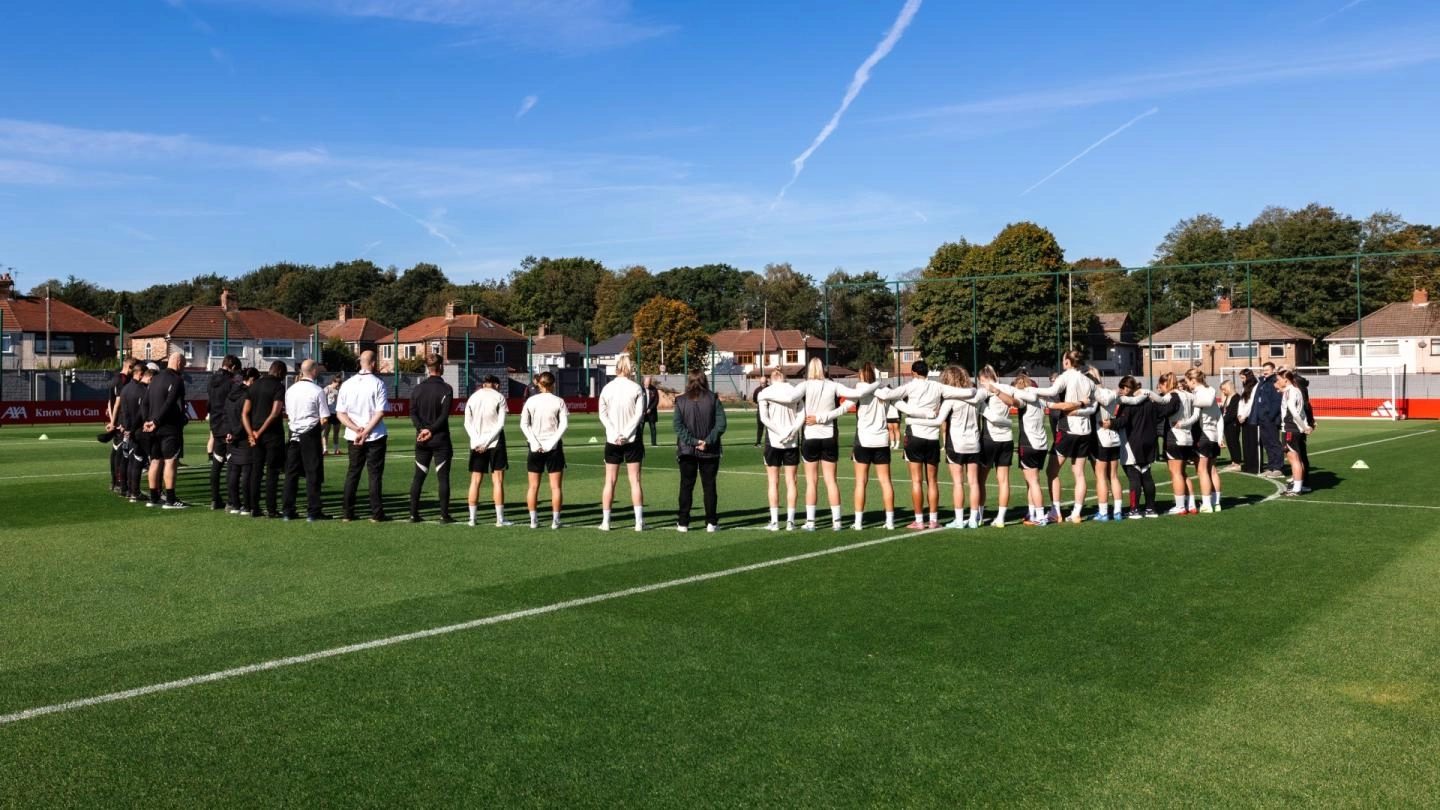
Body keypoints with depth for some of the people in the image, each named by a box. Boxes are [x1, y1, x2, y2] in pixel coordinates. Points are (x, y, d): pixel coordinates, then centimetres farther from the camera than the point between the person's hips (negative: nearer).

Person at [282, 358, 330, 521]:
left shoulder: (290, 390, 7)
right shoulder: (318, 391, -11)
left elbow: (288, 413, 14)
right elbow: (324, 419, -11)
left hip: (294, 434, 5)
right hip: (311, 434, -5)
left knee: (291, 472, 9)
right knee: (313, 473, 0)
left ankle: (288, 511, 13)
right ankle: (313, 512, 0)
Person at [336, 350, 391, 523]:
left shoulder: (347, 384, 4)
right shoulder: (377, 384, -8)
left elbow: (340, 413, 0)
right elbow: (380, 412, -14)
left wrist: (356, 429, -7)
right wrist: (366, 431, -12)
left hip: (353, 437, 4)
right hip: (376, 436, -4)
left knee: (352, 473, 12)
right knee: (375, 474, 1)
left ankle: (346, 513, 13)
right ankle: (376, 514, 1)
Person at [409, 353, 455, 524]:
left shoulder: (418, 388, 6)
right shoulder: (446, 389, -7)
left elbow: (413, 413, -3)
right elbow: (444, 415, -15)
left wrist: (423, 428, -11)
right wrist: (431, 431, -13)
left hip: (422, 439, 4)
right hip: (440, 439, -4)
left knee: (418, 476, 10)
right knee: (443, 477, 0)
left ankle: (413, 514, 10)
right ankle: (444, 515, -1)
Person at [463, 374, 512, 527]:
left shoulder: (472, 397, 9)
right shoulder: (499, 397, -2)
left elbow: (467, 423, 3)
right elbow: (501, 423, -10)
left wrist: (478, 441, -6)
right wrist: (487, 442, -10)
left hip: (476, 445, 3)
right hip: (495, 442, -3)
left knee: (475, 481, 7)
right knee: (497, 480, -1)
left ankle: (472, 518, 8)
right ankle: (500, 519, -2)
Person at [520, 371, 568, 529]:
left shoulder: (531, 401, 2)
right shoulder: (558, 401, -3)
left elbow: (524, 424, -4)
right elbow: (564, 424, -11)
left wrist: (535, 443, -9)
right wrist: (553, 442, -12)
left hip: (535, 447, 2)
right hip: (554, 447, -2)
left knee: (533, 486, 8)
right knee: (556, 486, 4)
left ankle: (533, 520, 8)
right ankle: (555, 520, 3)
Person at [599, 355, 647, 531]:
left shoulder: (607, 388, 1)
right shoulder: (636, 388, -5)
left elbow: (602, 414, -3)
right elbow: (639, 414, -9)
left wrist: (615, 434, -9)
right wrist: (626, 434, -10)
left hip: (612, 440, 1)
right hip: (632, 439, -1)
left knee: (610, 481, 7)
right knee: (635, 480, 2)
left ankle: (605, 521, 7)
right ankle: (639, 522, 1)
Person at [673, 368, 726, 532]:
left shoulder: (681, 401, -3)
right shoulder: (713, 399, -4)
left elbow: (678, 425, -10)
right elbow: (721, 424, -10)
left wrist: (693, 441, -12)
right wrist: (708, 441, -12)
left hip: (687, 450, 0)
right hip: (710, 451, 0)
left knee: (686, 486, 7)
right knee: (709, 486, 7)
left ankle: (683, 523, 7)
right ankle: (711, 523, 6)